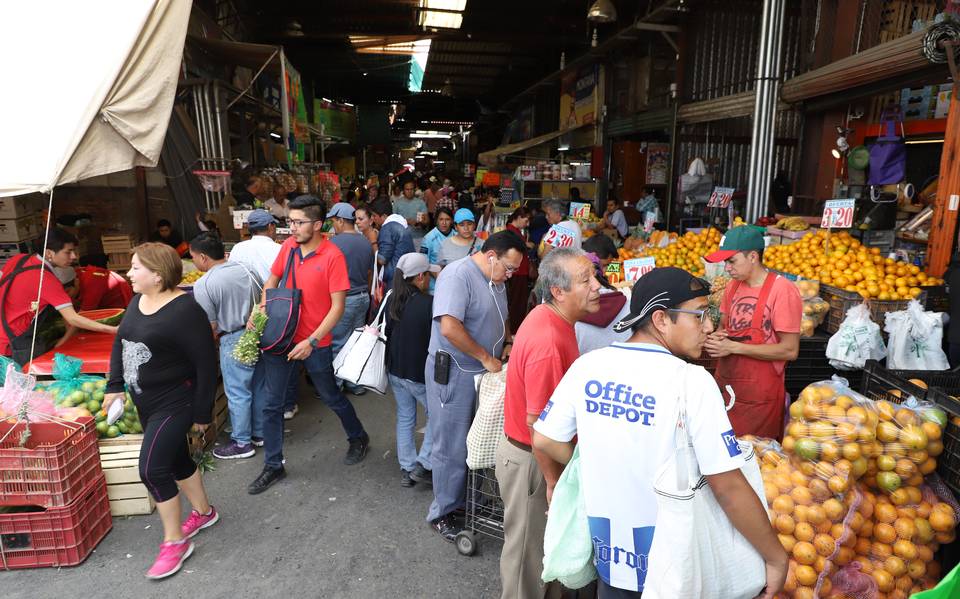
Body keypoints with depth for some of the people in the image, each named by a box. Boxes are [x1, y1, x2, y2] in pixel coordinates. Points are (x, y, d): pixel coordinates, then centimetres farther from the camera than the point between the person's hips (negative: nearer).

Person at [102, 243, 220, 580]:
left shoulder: (184, 310, -23)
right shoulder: (138, 301, 3)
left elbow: (206, 364, -19)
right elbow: (120, 344, 16)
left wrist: (202, 413, -14)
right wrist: (114, 386, 7)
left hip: (175, 402, -8)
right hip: (145, 401, 8)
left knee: (152, 468, -9)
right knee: (176, 460, 19)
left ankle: (175, 543, 10)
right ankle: (203, 512, 40)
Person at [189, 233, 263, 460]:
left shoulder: (203, 285, -16)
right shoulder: (245, 268, 1)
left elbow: (212, 326, -12)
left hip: (234, 341, -7)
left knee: (238, 393, 7)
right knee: (258, 386, 18)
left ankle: (242, 443, 20)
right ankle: (260, 432, 33)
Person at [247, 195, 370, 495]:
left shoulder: (333, 256, -16)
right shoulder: (288, 246, -1)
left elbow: (337, 307, -16)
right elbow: (272, 280, 14)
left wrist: (311, 341, -20)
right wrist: (260, 310, -2)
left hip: (315, 343, -4)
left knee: (331, 397, 14)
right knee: (272, 403, 9)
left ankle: (358, 438, 41)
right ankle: (273, 465, 26)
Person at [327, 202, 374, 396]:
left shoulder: (334, 242, -15)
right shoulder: (366, 242, 7)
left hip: (344, 299, -7)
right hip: (363, 298, 7)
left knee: (337, 344, 3)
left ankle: (335, 385, 11)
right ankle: (356, 383, 23)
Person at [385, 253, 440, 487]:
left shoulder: (392, 300, -1)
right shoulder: (430, 303, -22)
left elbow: (388, 331, 9)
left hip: (395, 369, 7)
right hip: (420, 372, -6)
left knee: (405, 418, 18)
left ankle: (406, 469, 25)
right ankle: (423, 465, 10)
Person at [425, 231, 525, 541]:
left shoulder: (495, 280, 10)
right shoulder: (457, 275, -19)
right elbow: (449, 328, -29)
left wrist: (508, 343, 7)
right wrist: (486, 358, -21)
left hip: (484, 374, 9)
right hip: (453, 374, -8)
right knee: (452, 448, 4)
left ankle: (470, 500, 36)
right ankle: (443, 512, 22)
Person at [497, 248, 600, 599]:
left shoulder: (548, 317, -2)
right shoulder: (549, 342, -32)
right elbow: (537, 422, -28)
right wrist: (555, 481, -18)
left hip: (539, 450, 9)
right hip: (531, 458, -9)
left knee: (546, 541, 27)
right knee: (529, 550, 14)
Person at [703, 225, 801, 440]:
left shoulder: (783, 291, -15)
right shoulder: (733, 286, 6)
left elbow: (790, 350, -17)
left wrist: (733, 347, -18)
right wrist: (717, 338, -4)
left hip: (759, 397, -6)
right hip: (724, 386, 6)